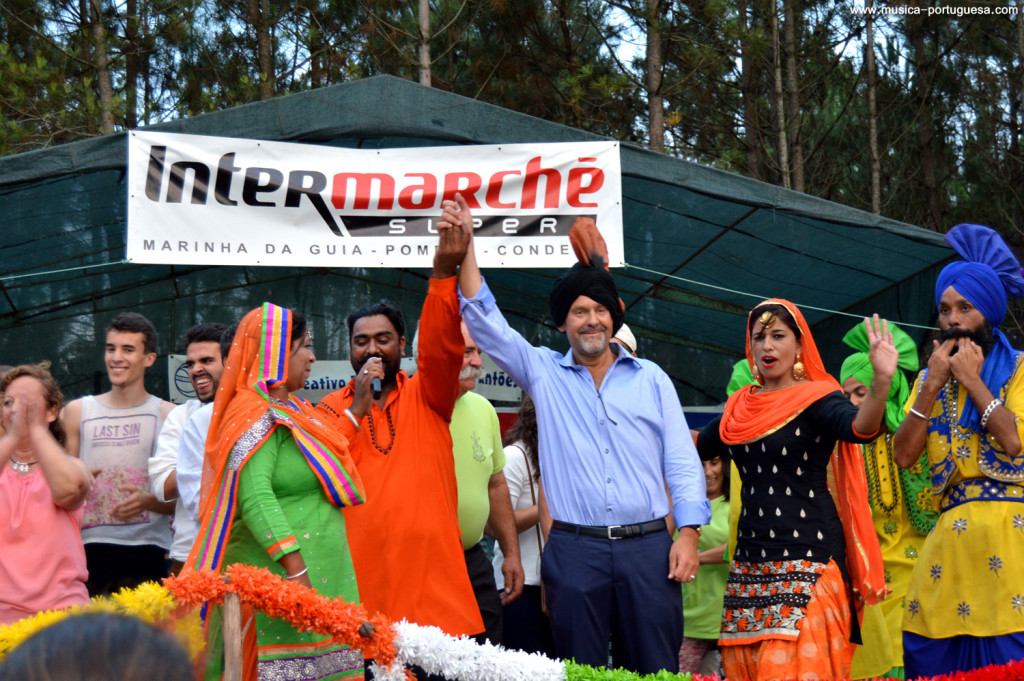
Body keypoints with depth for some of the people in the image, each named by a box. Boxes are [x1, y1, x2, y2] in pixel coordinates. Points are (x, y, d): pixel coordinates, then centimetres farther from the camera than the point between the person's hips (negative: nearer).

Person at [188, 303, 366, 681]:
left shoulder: (289, 410, 18)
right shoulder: (259, 416, -12)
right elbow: (254, 497, -23)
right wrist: (295, 568, -29)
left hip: (320, 576, 10)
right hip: (280, 576, -10)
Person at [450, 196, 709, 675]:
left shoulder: (651, 379, 11)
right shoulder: (544, 374, 10)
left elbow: (682, 462, 9)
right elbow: (485, 321, 4)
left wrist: (688, 532, -2)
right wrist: (465, 246, -4)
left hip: (648, 546, 0)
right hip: (574, 550, 0)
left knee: (655, 667, 2)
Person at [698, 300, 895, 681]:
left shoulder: (817, 398, -5)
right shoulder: (741, 405, 13)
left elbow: (860, 428, -27)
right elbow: (697, 445, 28)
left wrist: (881, 382, -44)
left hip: (807, 559, -6)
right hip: (750, 561, 6)